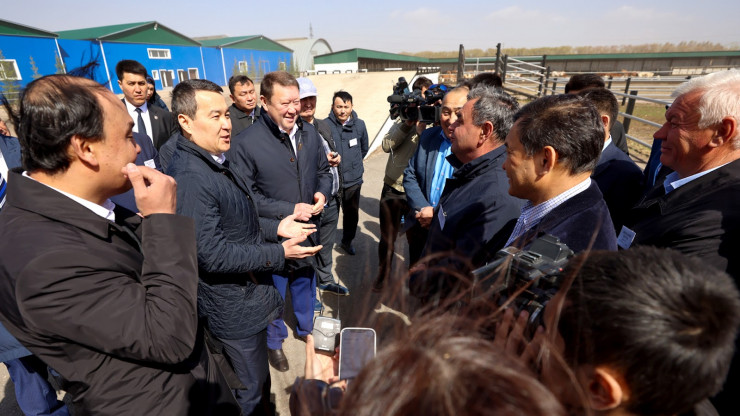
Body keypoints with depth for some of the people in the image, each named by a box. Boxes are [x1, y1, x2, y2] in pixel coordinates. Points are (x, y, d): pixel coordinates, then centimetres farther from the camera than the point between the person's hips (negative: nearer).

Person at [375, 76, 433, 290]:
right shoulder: (404, 119, 5)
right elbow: (386, 145, -8)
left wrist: (422, 131, -28)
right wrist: (407, 124, -17)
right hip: (392, 188, 3)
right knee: (387, 237, 16)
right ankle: (383, 274, 37)